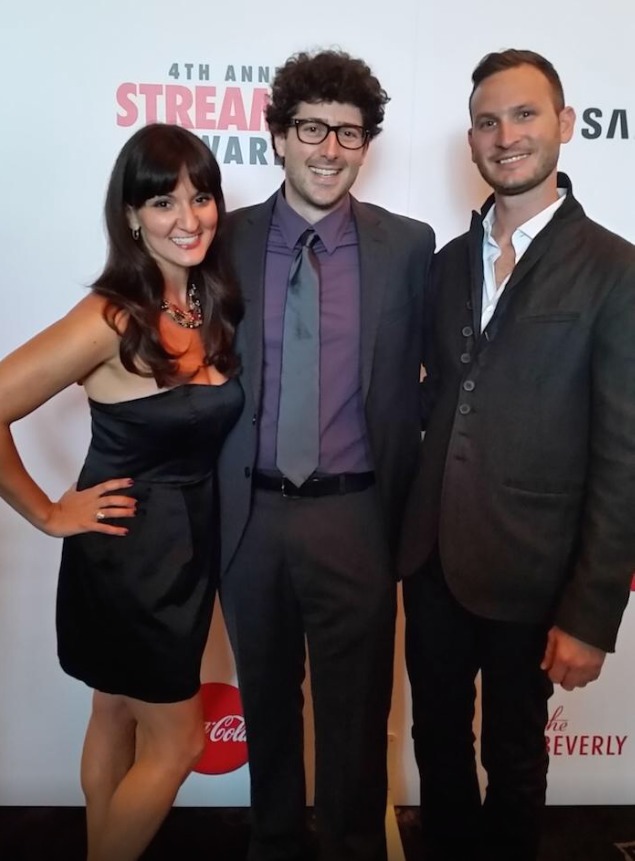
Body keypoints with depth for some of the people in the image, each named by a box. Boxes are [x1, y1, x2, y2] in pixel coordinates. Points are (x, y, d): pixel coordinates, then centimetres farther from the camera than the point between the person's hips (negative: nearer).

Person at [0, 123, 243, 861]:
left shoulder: (213, 306, 0)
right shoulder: (112, 319, -22)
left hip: (188, 543, 7)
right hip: (128, 551, -7)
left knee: (118, 722, 23)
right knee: (177, 742, 8)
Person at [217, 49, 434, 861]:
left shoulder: (407, 245, -2)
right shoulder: (227, 240, 0)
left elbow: (410, 377, 1)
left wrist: (397, 504, 0)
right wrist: (209, 508, 0)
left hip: (354, 517, -1)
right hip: (250, 516, 2)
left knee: (355, 713, 12)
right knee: (266, 704, 21)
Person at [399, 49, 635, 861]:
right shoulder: (449, 261, 7)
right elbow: (437, 397, 10)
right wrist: (406, 527, 4)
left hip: (526, 569, -4)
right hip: (431, 556, 5)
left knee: (513, 752, 19)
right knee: (437, 739, 22)